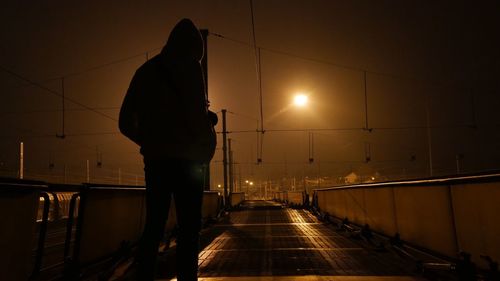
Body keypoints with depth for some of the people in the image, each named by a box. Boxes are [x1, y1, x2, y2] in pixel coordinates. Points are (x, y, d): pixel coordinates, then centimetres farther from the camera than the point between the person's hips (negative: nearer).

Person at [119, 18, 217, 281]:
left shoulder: (145, 70, 15)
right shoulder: (188, 67, -3)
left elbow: (126, 123, 15)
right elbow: (197, 114, -13)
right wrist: (206, 150, 3)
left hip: (155, 159, 6)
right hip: (185, 159, -6)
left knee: (154, 226, 11)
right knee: (188, 229, -4)